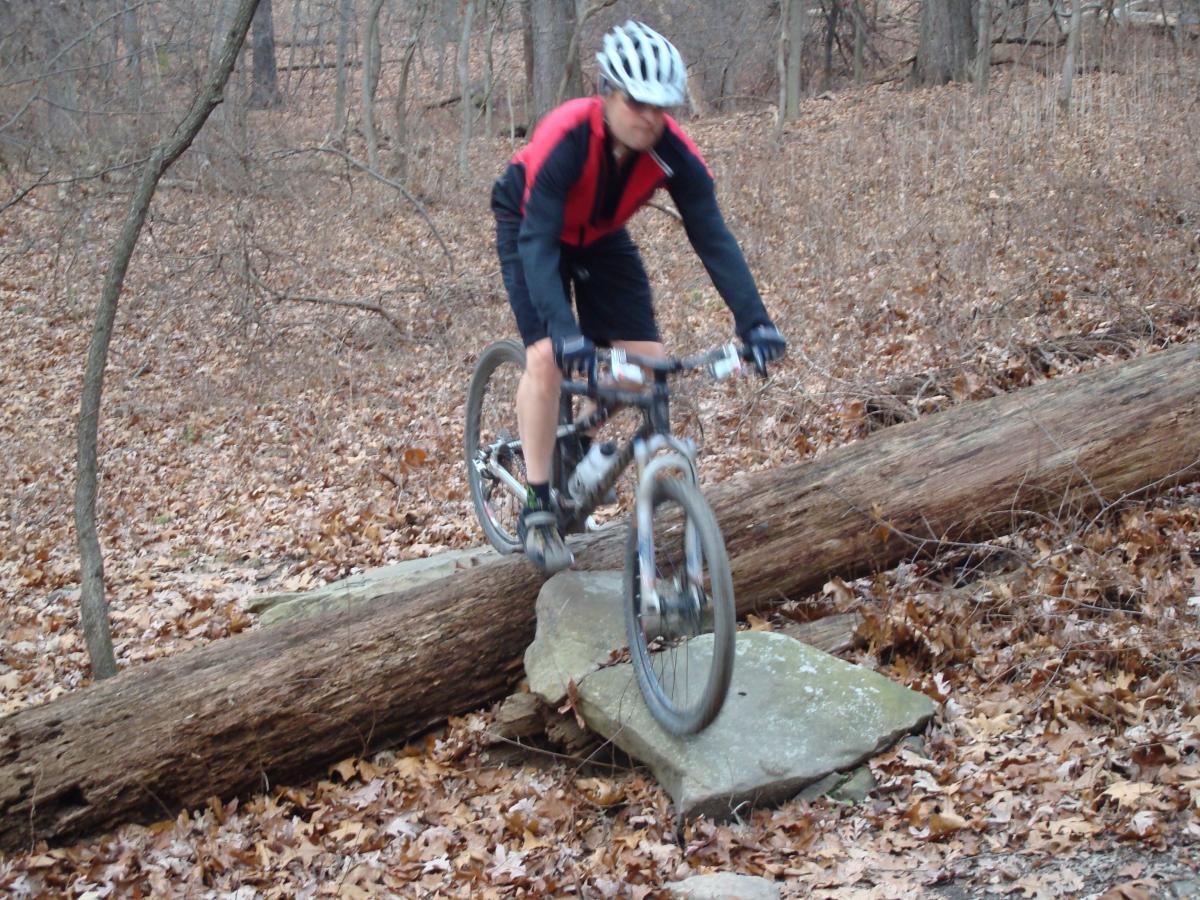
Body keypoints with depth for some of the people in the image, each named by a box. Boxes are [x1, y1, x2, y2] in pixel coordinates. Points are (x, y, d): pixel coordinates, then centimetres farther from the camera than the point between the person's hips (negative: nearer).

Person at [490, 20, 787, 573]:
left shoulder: (673, 152, -26)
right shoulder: (564, 138, -38)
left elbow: (713, 237, -26)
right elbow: (537, 240, -43)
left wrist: (753, 320, -38)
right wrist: (563, 329, -56)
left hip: (600, 238, 4)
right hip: (530, 230, -4)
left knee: (650, 360, -8)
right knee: (547, 355, -23)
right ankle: (537, 511, -14)